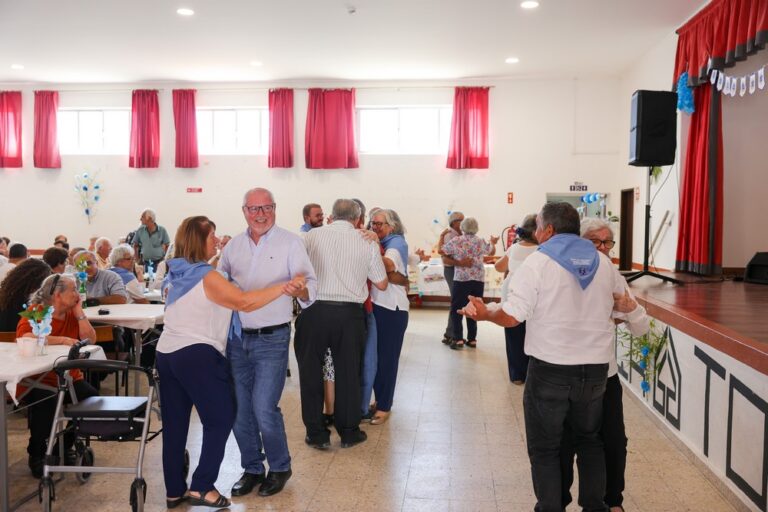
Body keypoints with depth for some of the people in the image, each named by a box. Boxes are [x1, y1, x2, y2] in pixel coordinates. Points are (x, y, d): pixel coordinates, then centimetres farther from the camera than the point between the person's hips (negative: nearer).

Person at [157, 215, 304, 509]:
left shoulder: (174, 275, 13)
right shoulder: (207, 277, -12)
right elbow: (244, 302, -22)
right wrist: (284, 287, -23)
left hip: (166, 353, 9)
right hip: (198, 355, -9)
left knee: (174, 424, 11)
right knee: (220, 419, 3)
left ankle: (174, 491, 19)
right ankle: (201, 487, 3)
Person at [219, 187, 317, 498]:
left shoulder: (290, 243, -5)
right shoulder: (233, 245, 8)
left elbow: (310, 282, -11)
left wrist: (302, 291, -34)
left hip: (272, 338, -5)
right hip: (237, 337, 5)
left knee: (264, 409, -7)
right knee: (239, 410, 10)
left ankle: (280, 467, 18)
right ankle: (252, 469, 30)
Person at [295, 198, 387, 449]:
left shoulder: (312, 236, 0)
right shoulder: (367, 245, 2)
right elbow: (381, 284, 10)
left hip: (314, 311, -1)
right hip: (349, 314, 1)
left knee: (311, 372, 11)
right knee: (347, 372, 13)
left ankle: (316, 434, 19)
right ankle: (348, 432, 24)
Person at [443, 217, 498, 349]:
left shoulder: (456, 241, -5)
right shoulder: (481, 242, 5)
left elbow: (441, 251, 3)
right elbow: (492, 252, 23)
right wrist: (493, 242, 44)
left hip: (461, 279, -3)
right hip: (479, 280, 3)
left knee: (456, 310, 4)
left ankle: (458, 339, -3)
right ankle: (472, 339, 14)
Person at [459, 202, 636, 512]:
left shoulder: (538, 262, -10)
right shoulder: (603, 262, 5)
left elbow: (511, 317, -16)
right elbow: (625, 305, 20)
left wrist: (485, 313, -6)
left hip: (550, 368, -5)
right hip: (595, 367, 5)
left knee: (545, 448, 9)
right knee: (589, 440, 23)